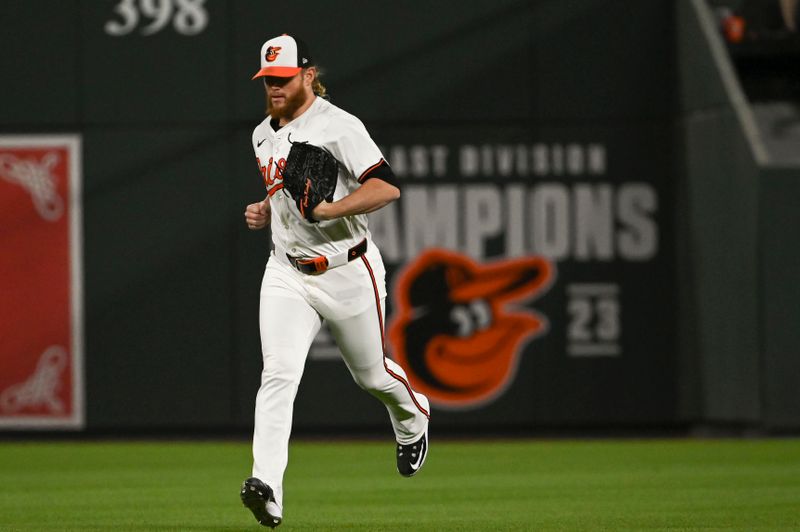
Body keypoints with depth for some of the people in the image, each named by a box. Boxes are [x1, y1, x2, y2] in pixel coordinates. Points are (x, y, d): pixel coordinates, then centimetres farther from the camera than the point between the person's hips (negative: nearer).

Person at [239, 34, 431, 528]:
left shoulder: (338, 126, -14)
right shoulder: (263, 135, 10)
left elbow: (388, 187, -24)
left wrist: (329, 208, -33)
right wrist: (264, 211, 8)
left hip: (348, 271, -4)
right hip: (287, 273, 5)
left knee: (372, 373, 13)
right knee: (278, 374, -16)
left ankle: (413, 420, 50)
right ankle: (267, 488, -29)